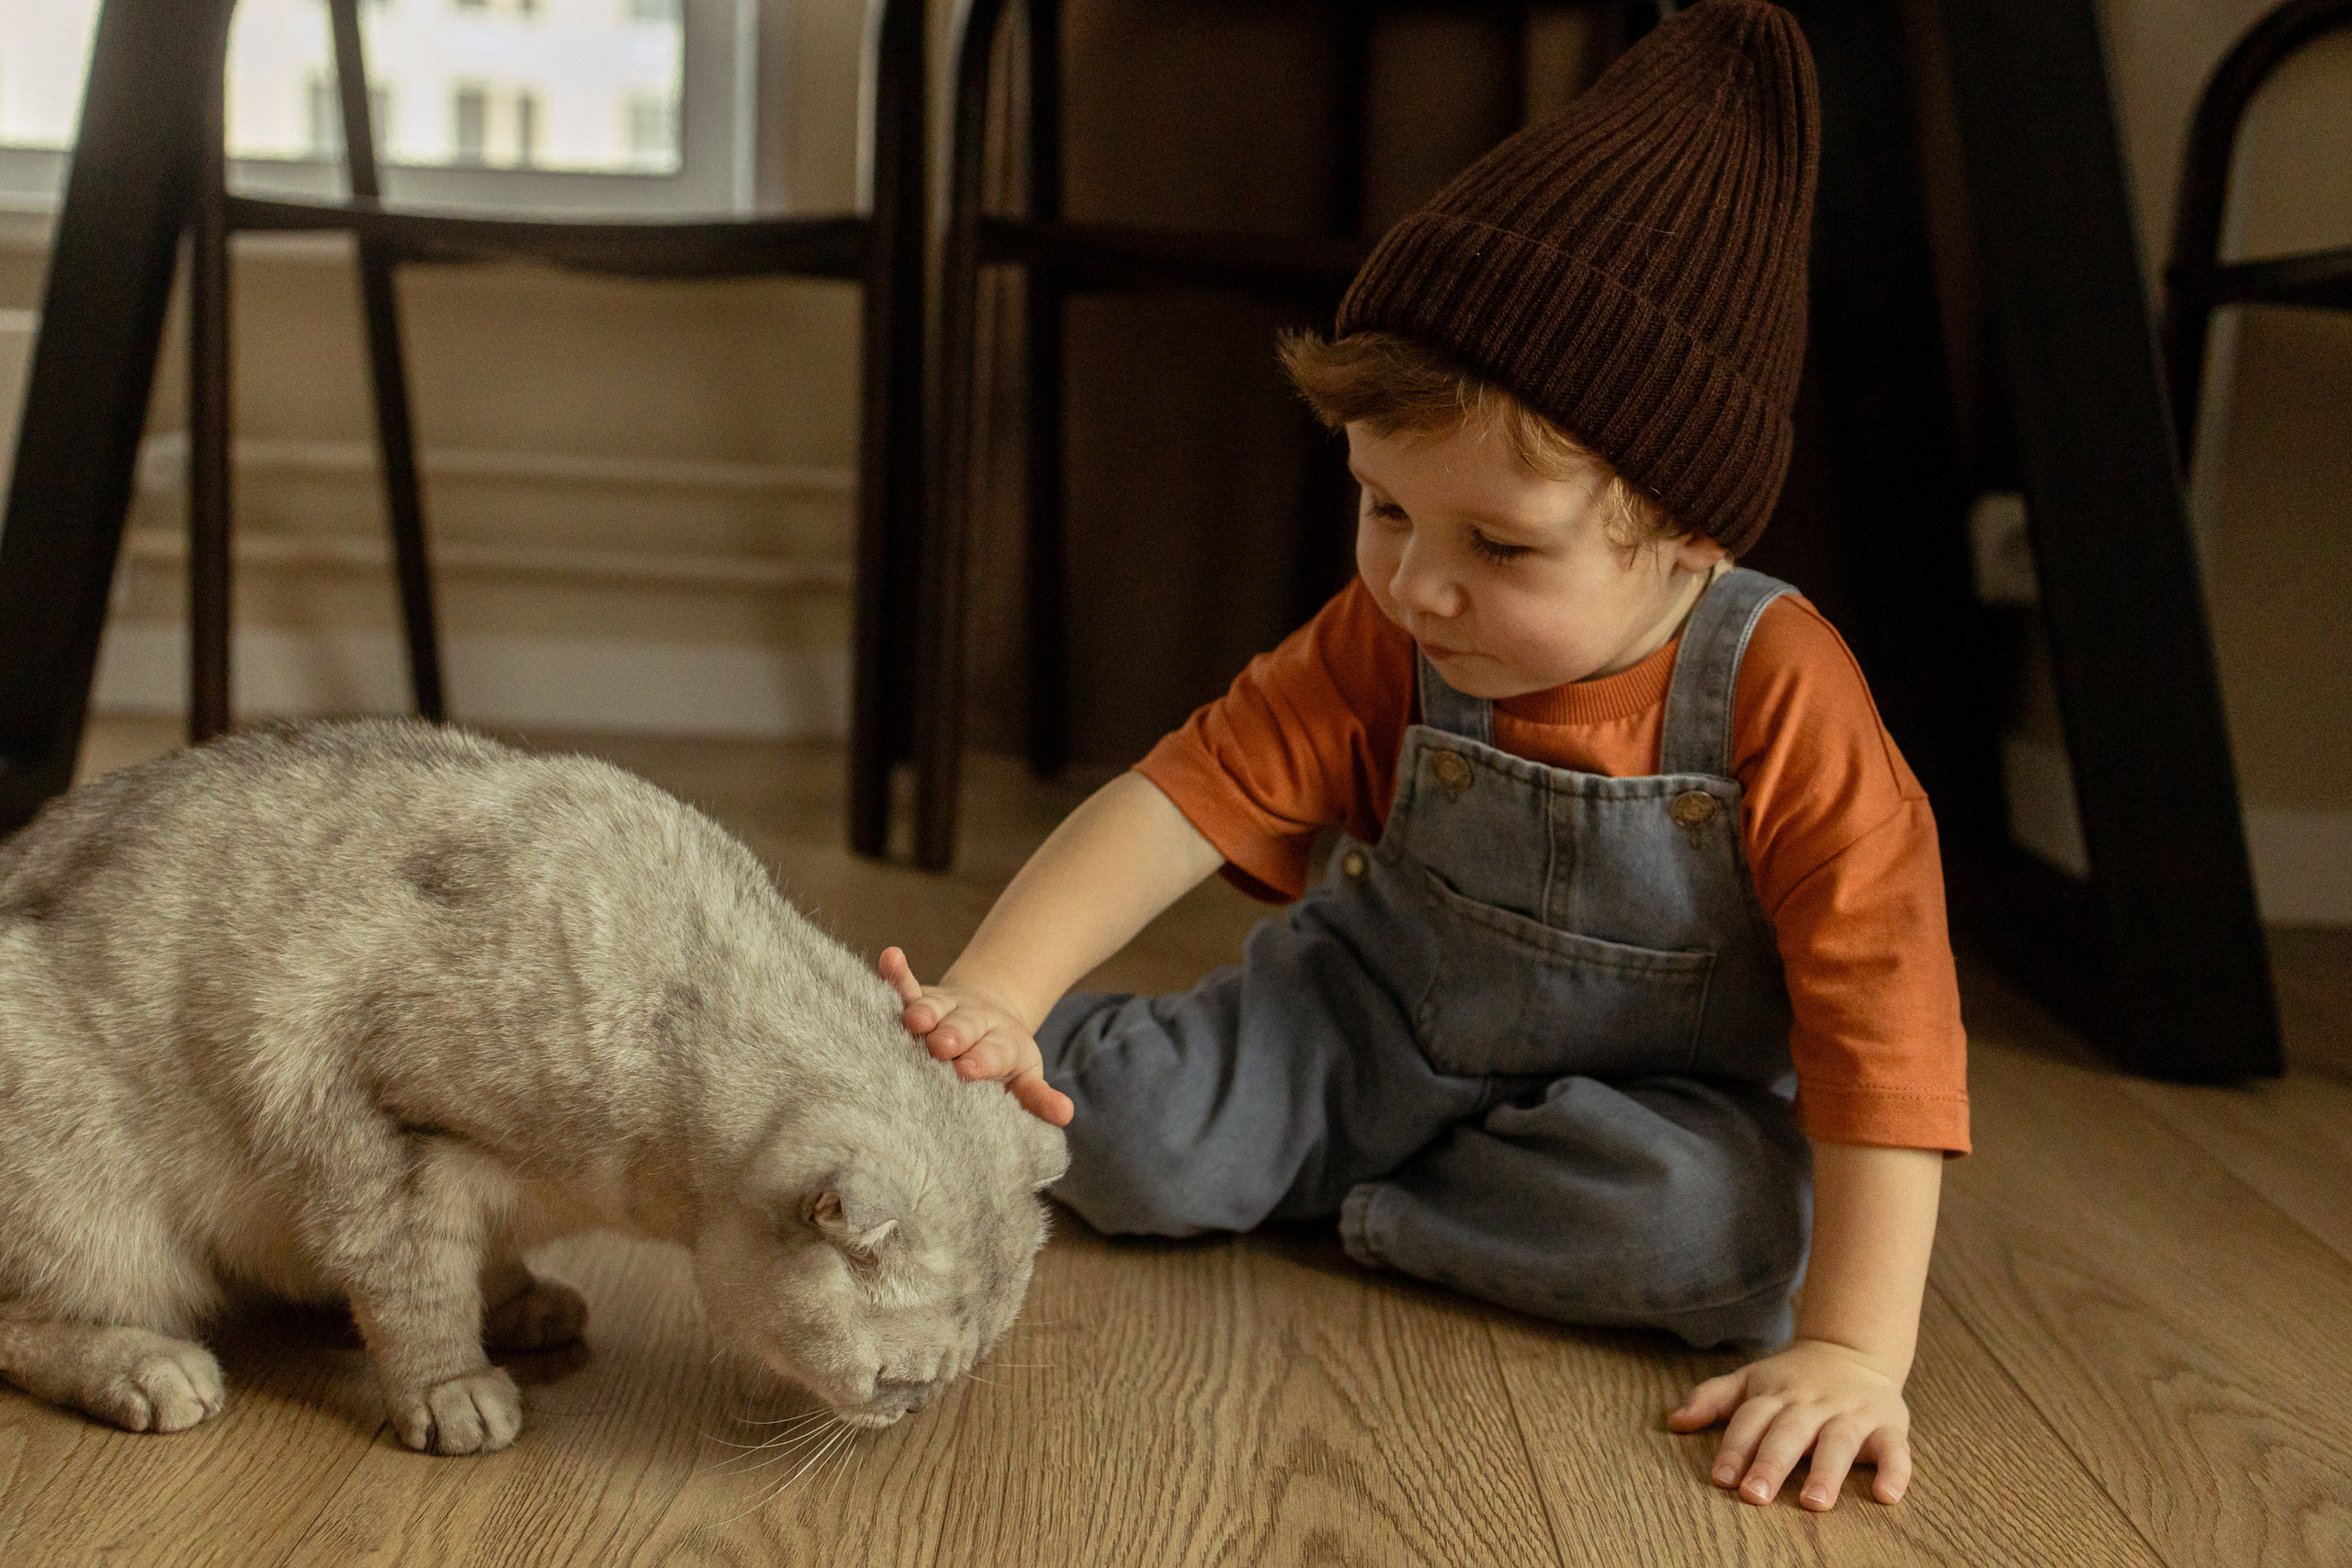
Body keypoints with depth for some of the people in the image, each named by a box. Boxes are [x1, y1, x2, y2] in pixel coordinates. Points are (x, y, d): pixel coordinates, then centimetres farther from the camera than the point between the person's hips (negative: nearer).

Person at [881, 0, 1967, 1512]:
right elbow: (1182, 796, -21)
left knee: (1737, 1221, -33)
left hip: (1643, 1093, -1)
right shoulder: (1381, 646, -15)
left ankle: (1350, 1203, -13)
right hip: (1373, 1029, 1)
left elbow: (1883, 1026, -27)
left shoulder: (1778, 694, -26)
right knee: (1129, 1142, -22)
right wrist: (990, 996, -37)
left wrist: (1853, 1349, -33)